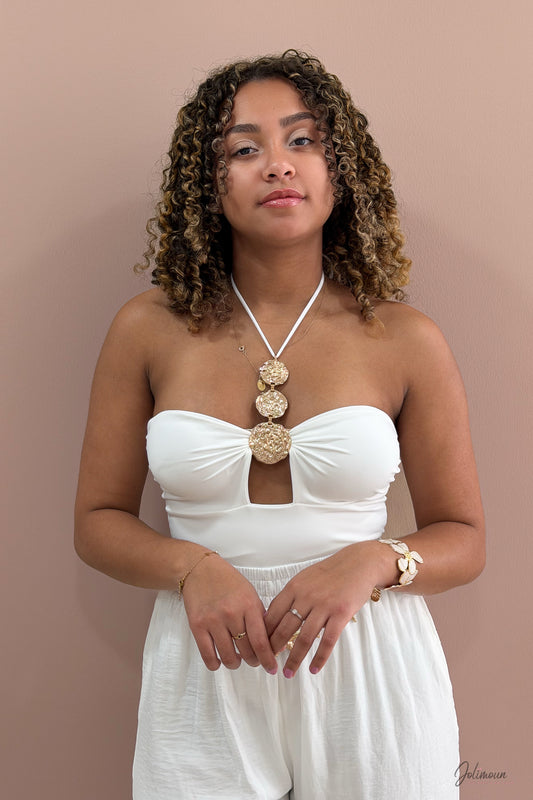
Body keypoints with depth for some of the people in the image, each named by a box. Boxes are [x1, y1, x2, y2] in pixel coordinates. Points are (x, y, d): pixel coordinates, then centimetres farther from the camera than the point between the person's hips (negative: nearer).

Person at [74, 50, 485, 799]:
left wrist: (373, 562, -17)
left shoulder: (408, 341, -4)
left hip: (370, 674, 0)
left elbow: (463, 537, 3)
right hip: (205, 676, 0)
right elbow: (99, 520, 4)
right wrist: (191, 566, -15)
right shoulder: (148, 330, -3)